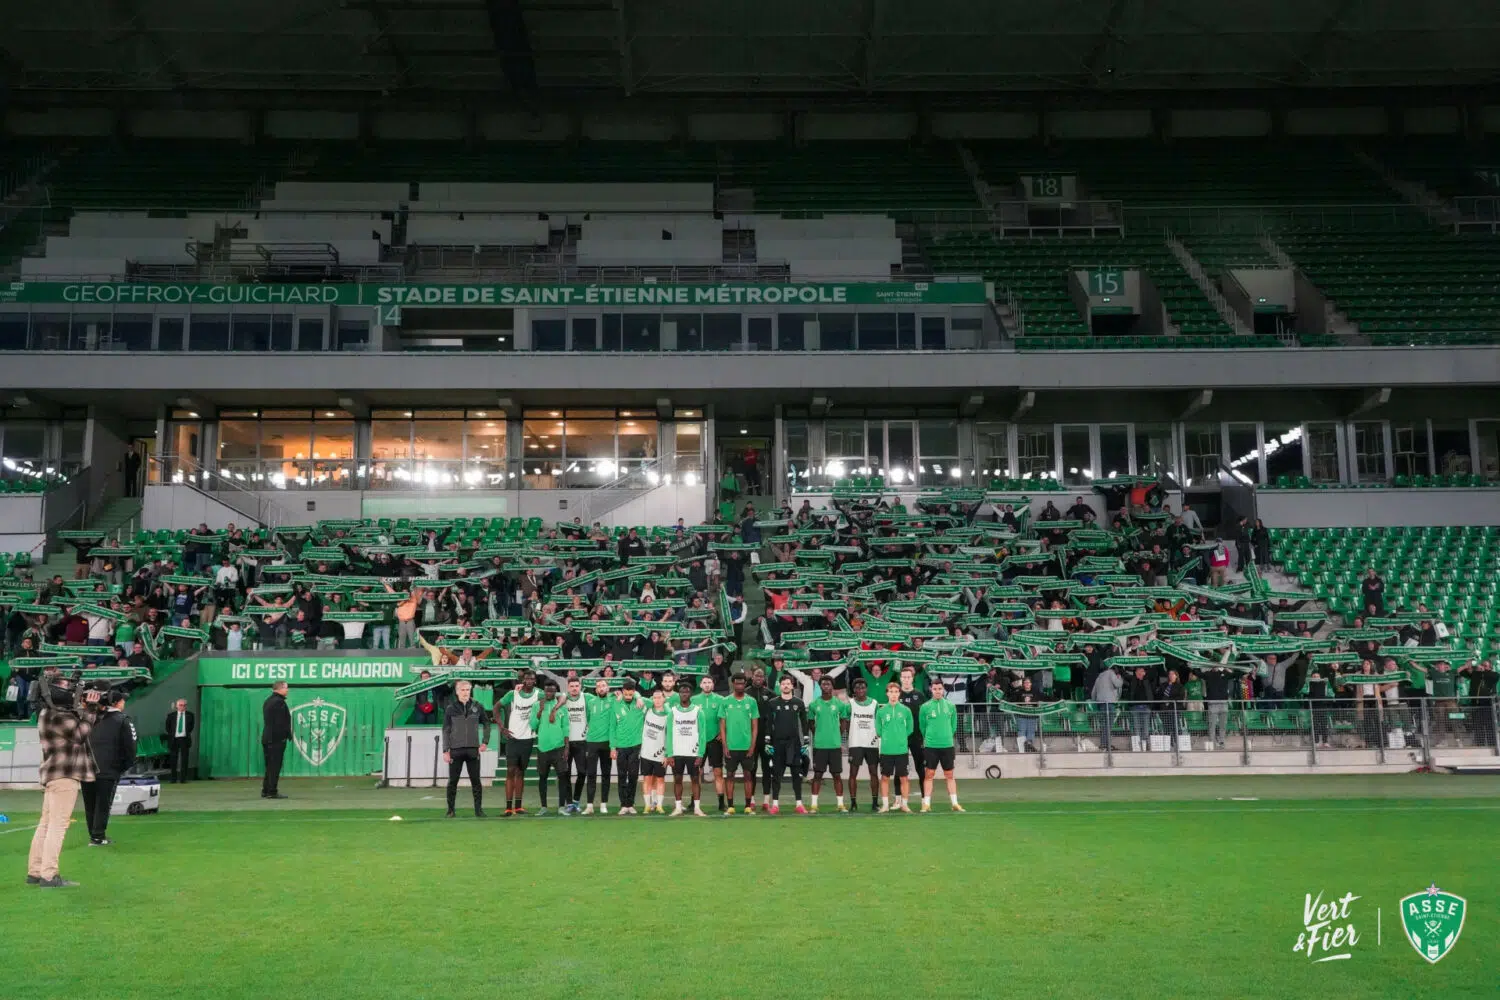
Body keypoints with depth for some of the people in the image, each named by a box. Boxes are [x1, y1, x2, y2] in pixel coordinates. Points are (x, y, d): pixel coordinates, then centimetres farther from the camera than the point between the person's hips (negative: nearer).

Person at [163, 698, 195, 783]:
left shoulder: (190, 715, 4)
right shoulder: (171, 715, 2)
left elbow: (192, 726, 13)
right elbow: (167, 727, 10)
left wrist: (187, 732, 6)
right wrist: (171, 734, 3)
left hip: (185, 739, 0)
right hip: (174, 739, 0)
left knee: (184, 759, -1)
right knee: (173, 760, 5)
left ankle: (183, 779, 3)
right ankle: (173, 779, 13)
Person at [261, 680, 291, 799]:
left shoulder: (268, 701, 17)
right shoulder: (279, 702, -15)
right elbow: (282, 722, -20)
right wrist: (287, 735, -13)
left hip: (267, 738, 10)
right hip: (277, 739, -10)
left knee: (270, 766, 15)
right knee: (275, 766, -5)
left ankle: (265, 791, 17)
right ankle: (272, 792, -5)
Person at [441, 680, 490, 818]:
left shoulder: (477, 707, 4)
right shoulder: (451, 708, 1)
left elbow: (486, 724, 14)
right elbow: (446, 730, 1)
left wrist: (485, 742, 3)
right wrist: (445, 751, -5)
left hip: (473, 749, 1)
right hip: (455, 750, -1)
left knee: (476, 781, 3)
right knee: (453, 781, 3)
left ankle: (478, 809, 10)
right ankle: (450, 810, 11)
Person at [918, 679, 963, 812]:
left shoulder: (950, 706, 5)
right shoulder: (925, 707, -1)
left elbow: (953, 725, 13)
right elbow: (922, 726, 6)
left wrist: (947, 736, 11)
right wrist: (928, 738, 9)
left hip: (947, 745, 2)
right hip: (930, 746, -2)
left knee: (949, 775, 6)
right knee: (929, 775, 0)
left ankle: (954, 803, 9)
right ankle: (926, 804, 3)